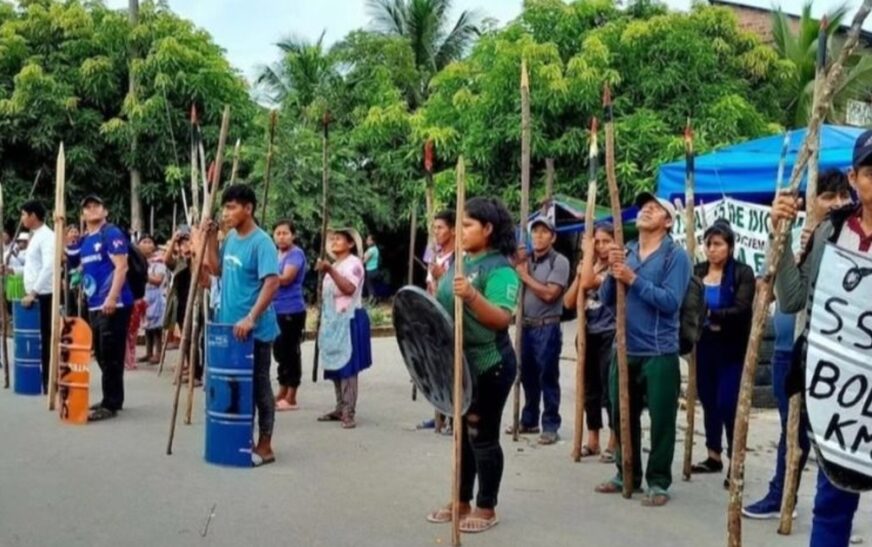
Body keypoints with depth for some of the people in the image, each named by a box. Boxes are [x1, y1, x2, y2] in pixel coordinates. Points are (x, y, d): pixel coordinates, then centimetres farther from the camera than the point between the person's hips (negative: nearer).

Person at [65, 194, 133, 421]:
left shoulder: (112, 234, -8)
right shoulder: (83, 241, 17)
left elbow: (121, 267, -16)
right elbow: (70, 264, 25)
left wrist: (112, 297, -24)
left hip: (113, 304, -9)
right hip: (94, 305, 9)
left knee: (111, 355, -6)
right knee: (101, 354, 14)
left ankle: (111, 404, -2)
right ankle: (111, 400, 23)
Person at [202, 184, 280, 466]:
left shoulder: (261, 242, -16)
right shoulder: (230, 238, 7)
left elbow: (272, 283, -23)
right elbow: (217, 269, 19)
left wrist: (251, 318, -29)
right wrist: (210, 239, 7)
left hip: (255, 331, -8)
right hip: (229, 326, 8)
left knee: (259, 386, 2)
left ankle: (265, 446, 11)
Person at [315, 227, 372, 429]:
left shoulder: (353, 263, -6)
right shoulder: (334, 264, 21)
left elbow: (349, 288, -23)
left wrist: (330, 270, -28)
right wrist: (324, 274, 12)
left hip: (349, 319, -9)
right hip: (333, 320, 9)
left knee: (347, 365, -11)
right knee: (336, 365, 8)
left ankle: (349, 412, -12)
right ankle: (340, 409, 14)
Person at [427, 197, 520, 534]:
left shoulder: (500, 268, -16)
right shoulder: (461, 261, 9)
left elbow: (502, 319, -29)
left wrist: (472, 295, -41)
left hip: (488, 366, -8)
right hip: (459, 363, 9)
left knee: (483, 437, 1)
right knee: (463, 434, 16)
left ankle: (486, 509, 14)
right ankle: (462, 502, 27)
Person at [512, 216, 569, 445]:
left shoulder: (559, 261, -7)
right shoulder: (527, 260, 12)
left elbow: (549, 294, -17)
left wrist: (525, 275, -9)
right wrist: (518, 266, -3)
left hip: (547, 327, -6)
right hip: (526, 325, 6)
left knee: (548, 377, -3)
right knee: (527, 376, 13)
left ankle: (550, 426, 4)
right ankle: (529, 421, 25)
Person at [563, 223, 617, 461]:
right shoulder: (588, 267, 13)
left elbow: (590, 282, -24)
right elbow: (568, 302, 8)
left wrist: (588, 254, -13)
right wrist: (578, 275, -3)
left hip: (609, 334, -6)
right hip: (589, 333, 6)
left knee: (609, 388, -5)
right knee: (590, 388, 11)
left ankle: (615, 441, 5)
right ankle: (592, 440, 20)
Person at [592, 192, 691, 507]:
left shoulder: (676, 256, -6)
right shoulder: (625, 253, 10)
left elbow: (670, 301, -17)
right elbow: (606, 298, 6)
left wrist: (633, 279, -19)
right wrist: (613, 273, -12)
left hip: (659, 353, -5)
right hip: (625, 350, 6)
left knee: (661, 420, 0)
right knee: (622, 416, 13)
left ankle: (658, 482, 11)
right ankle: (627, 474, 27)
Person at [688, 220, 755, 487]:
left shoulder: (743, 273, -6)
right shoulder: (696, 272, 6)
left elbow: (741, 310, -17)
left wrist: (710, 314, -27)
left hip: (731, 349, -4)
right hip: (704, 347, 4)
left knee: (728, 404, -7)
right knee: (708, 402, 12)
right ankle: (714, 457, 25)